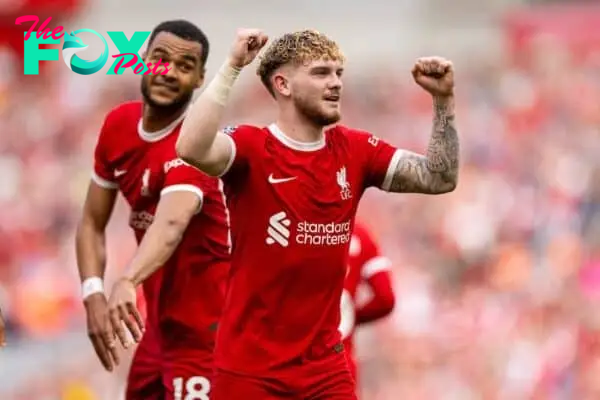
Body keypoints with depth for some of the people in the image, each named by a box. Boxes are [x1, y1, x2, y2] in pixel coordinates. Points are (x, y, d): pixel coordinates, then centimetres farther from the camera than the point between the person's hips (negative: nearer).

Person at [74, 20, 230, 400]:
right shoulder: (118, 125, 0)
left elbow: (172, 222, -43)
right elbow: (93, 223, 7)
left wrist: (127, 282, -60)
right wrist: (94, 294, -10)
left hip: (203, 329, -8)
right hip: (159, 322, 8)